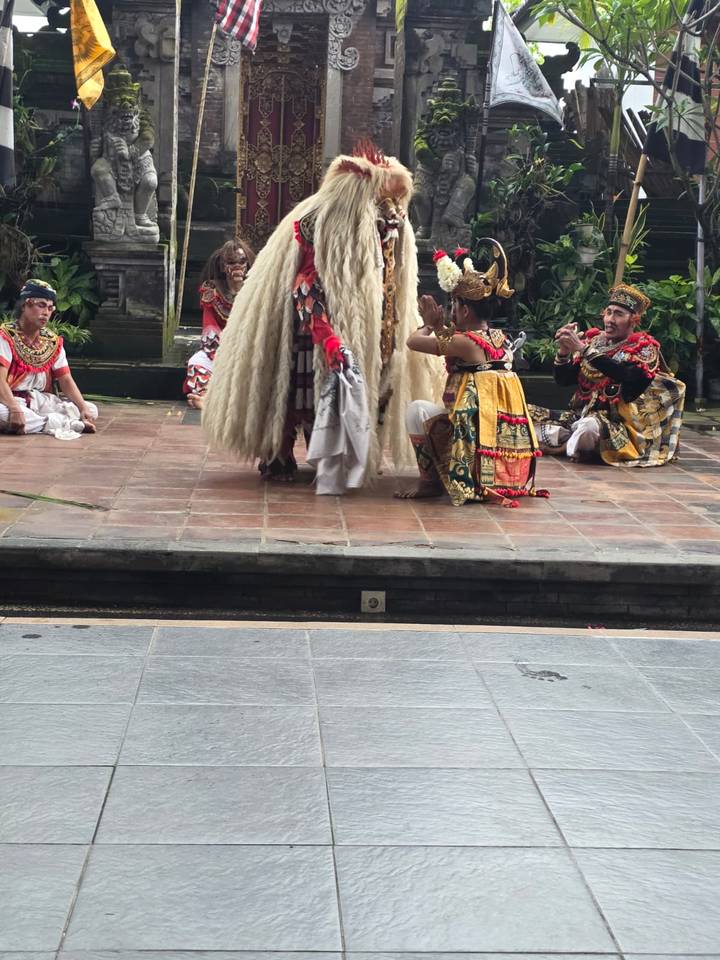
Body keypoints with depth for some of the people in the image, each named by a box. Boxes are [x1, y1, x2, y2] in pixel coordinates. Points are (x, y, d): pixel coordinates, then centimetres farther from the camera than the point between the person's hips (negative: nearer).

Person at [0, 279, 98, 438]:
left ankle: (33, 424, -16)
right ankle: (69, 424, -32)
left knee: (91, 411, -7)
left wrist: (83, 408, -15)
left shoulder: (53, 342, 6)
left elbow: (66, 380, 3)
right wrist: (15, 409, -39)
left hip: (40, 400, 6)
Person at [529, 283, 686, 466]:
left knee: (590, 425, -40)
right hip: (579, 415, 6)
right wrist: (564, 352, -10)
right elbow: (563, 380, 10)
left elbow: (627, 377, -25)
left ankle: (570, 445, -7)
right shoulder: (592, 339, 9)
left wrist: (583, 349, -25)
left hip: (614, 424, -6)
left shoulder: (644, 348, -4)